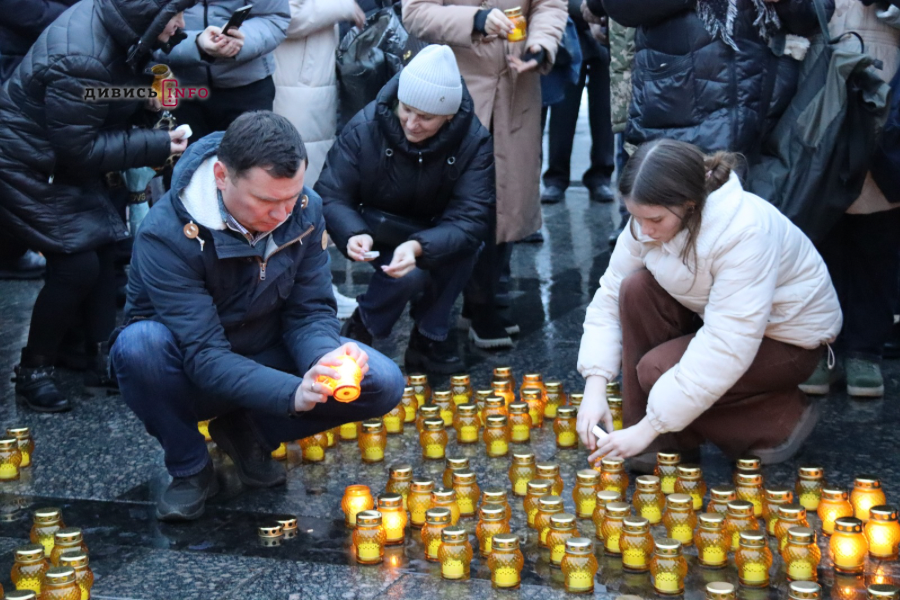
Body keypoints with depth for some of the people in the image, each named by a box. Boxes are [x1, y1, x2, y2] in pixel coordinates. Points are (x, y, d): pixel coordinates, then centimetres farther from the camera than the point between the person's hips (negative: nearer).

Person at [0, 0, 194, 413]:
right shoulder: (81, 60, -33)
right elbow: (78, 150, -25)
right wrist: (156, 146, -21)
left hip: (66, 163, 9)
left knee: (106, 251, 4)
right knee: (78, 266, -9)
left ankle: (101, 358, 14)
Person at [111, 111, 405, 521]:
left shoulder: (304, 210, -13)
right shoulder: (166, 234, -29)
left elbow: (310, 311, -9)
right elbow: (203, 353, -34)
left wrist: (328, 359, -34)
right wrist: (292, 393, -48)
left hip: (265, 361, 4)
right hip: (195, 380, -3)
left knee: (383, 383, -18)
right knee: (140, 343, -38)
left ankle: (249, 433, 4)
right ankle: (190, 469, -10)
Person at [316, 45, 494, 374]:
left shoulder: (474, 141, -22)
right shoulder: (364, 127, -22)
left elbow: (469, 219, -29)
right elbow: (331, 195, -19)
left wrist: (419, 247, -48)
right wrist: (354, 234, -42)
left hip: (433, 234, 2)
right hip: (377, 233, -2)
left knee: (466, 242, -31)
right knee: (409, 274, -33)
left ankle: (429, 340, -13)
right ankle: (361, 328, -1)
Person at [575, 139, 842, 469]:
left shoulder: (746, 233, -35)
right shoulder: (651, 218, -15)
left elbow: (727, 351, -37)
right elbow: (610, 297, -8)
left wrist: (649, 428, -34)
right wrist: (594, 387, -20)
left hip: (790, 338, -7)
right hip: (717, 315, 7)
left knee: (658, 370, -24)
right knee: (637, 289, -19)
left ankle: (781, 420, -2)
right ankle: (666, 438, -8)